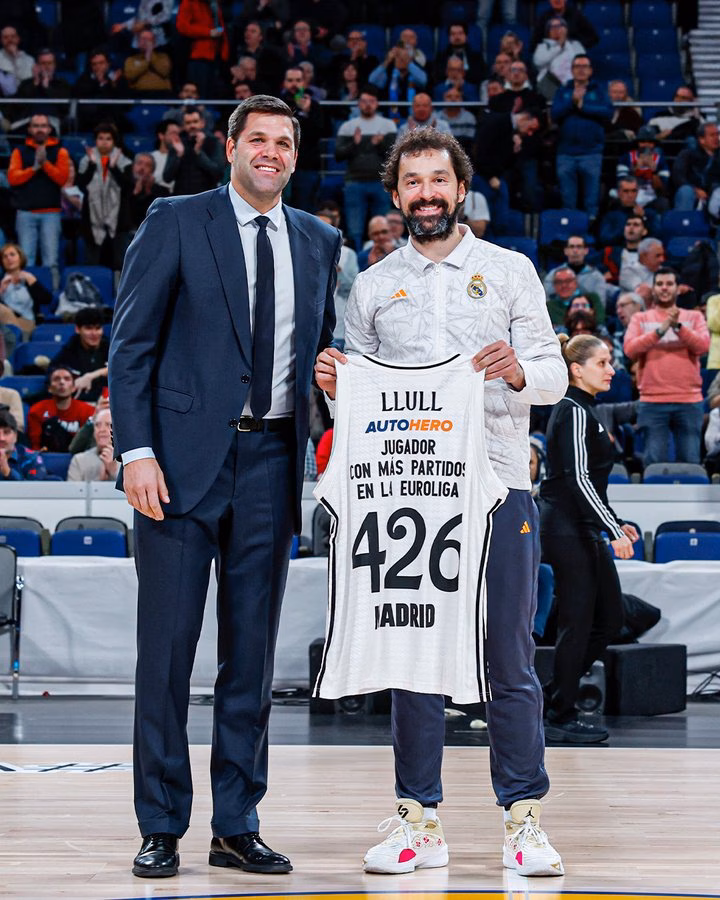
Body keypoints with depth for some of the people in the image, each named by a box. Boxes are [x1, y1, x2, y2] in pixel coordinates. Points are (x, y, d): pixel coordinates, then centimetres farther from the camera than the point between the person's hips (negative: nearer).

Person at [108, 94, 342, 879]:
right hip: (184, 457, -4)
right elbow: (131, 343, -2)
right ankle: (161, 829, 6)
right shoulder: (175, 223, 1)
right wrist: (136, 450, -11)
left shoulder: (319, 243, 13)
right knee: (166, 645, -2)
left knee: (252, 651, 7)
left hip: (270, 460, 4)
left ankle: (237, 827, 14)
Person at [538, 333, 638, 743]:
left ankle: (555, 696, 18)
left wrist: (616, 523, 20)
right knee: (578, 621, -5)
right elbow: (578, 478, -21)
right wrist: (613, 530, -22)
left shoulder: (584, 411, 17)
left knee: (610, 616, 11)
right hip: (567, 529, -10)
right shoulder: (575, 412, -14)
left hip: (583, 529, 10)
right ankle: (560, 717, 4)